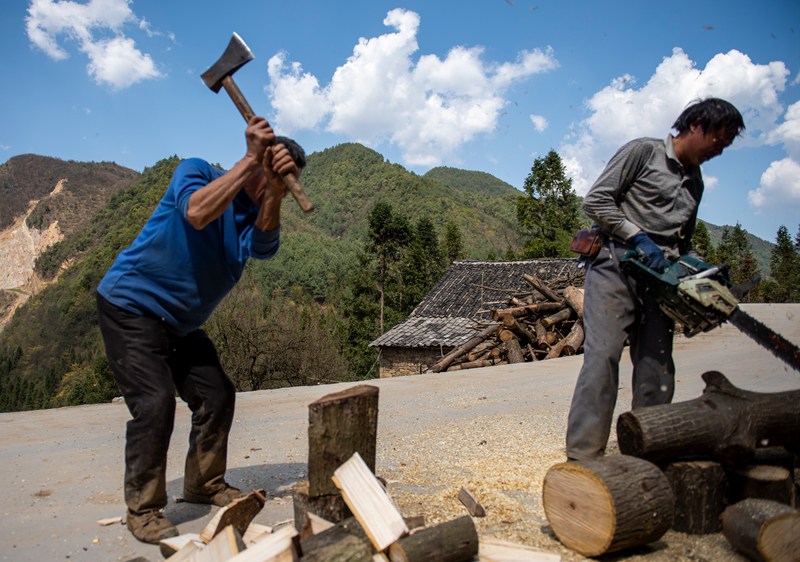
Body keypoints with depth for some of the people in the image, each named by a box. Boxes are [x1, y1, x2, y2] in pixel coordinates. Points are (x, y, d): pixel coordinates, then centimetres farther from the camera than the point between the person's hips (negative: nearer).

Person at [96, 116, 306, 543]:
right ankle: (143, 509, -3)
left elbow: (263, 247, -24)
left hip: (181, 324, 7)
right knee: (155, 401, -17)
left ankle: (204, 484, 23)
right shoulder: (196, 171, -13)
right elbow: (197, 212, -37)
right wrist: (252, 159, -34)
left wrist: (274, 189, -40)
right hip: (130, 306, -7)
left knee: (217, 396, 5)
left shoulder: (260, 215, 1)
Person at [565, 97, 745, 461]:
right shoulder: (643, 151, 3)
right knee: (602, 357, -16)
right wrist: (640, 237, -12)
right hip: (615, 266, -7)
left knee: (657, 371, 2)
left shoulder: (695, 182, 25)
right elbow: (596, 200, -6)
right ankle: (582, 459, -17)